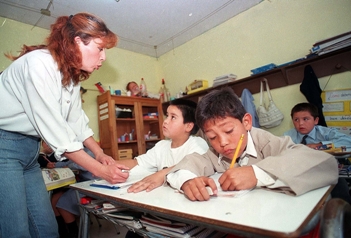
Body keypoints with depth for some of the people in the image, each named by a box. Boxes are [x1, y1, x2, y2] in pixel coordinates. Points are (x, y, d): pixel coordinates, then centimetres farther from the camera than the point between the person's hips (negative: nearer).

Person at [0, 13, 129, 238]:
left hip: (29, 149, 8)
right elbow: (53, 129, -26)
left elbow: (77, 121, 8)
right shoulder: (39, 63, -21)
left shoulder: (72, 74, 4)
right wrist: (100, 170, -22)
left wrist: (100, 154, -3)